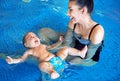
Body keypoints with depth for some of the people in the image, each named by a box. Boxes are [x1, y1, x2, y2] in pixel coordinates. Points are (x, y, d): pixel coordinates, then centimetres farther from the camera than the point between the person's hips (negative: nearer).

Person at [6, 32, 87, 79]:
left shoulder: (42, 46, 27)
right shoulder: (29, 51, 13)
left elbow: (51, 47, 38)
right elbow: (22, 59, 11)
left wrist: (59, 42, 34)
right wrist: (13, 61, -4)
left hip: (57, 58, 6)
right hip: (48, 64, -6)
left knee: (65, 49, 2)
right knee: (42, 64, -40)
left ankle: (80, 53, -1)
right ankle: (53, 72, -63)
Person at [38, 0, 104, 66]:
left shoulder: (97, 31, -36)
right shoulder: (73, 22, -19)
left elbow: (87, 56, -27)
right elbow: (66, 43, -10)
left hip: (89, 59, -5)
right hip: (75, 46, 6)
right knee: (43, 32, -2)